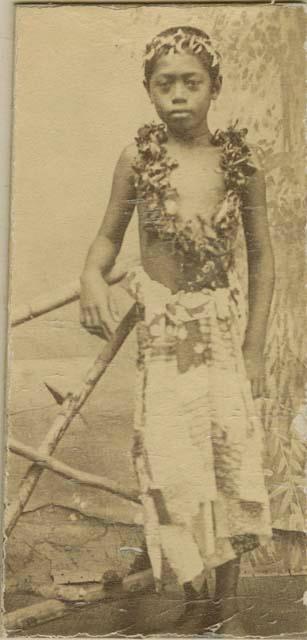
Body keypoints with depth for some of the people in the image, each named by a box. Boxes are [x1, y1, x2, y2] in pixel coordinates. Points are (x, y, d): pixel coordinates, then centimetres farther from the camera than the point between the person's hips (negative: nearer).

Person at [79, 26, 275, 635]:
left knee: (231, 455, 5)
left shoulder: (241, 160, -5)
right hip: (161, 324, -1)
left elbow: (260, 255, 1)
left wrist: (253, 349, -1)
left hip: (224, 321, 1)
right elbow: (108, 236, 4)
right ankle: (178, 561, 28)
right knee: (170, 462, 0)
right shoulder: (137, 158, -6)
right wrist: (91, 275, -20)